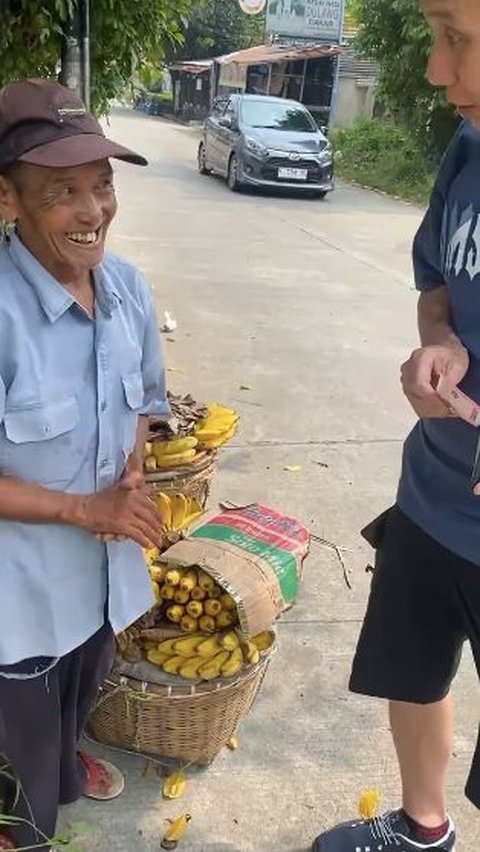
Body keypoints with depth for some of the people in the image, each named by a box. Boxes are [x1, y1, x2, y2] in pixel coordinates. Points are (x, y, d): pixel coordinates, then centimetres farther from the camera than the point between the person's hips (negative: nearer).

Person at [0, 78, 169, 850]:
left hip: (104, 561, 6)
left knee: (79, 695, 33)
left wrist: (134, 471, -10)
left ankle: (64, 767, 65)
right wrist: (85, 508, -24)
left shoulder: (127, 286, -9)